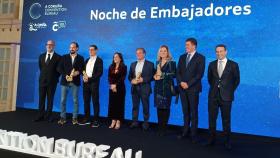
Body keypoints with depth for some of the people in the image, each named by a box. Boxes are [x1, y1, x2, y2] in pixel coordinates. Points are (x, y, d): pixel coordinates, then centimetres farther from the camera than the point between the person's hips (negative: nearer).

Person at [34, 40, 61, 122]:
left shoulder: (58, 57, -3)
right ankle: (40, 116, 12)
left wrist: (54, 78, 0)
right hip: (42, 80, 4)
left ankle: (48, 116, 11)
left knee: (50, 99, 3)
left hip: (52, 81, -4)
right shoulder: (41, 56, 12)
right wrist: (44, 75, 12)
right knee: (41, 99, 6)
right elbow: (40, 67, 19)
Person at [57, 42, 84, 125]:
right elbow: (60, 68, 4)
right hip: (65, 81, 1)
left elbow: (82, 69, 5)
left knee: (75, 100, 3)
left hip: (75, 82, -1)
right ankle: (63, 117, 13)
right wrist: (65, 75, -11)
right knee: (63, 100, 3)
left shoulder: (80, 58, 8)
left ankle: (75, 118, 11)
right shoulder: (64, 57, 9)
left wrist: (78, 72, -16)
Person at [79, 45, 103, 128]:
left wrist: (89, 79, -15)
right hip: (86, 83, 6)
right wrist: (84, 76, -6)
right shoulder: (87, 60, 19)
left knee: (95, 102, -3)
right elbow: (83, 70, 17)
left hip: (94, 83, -6)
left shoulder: (99, 60, -1)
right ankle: (86, 119, 17)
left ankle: (96, 121, 3)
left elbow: (100, 72, -10)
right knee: (86, 101, 8)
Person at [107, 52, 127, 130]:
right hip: (112, 88, 4)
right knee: (112, 104, 4)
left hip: (120, 88, -4)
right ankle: (113, 121, 11)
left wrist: (115, 85, -16)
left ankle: (118, 122, 4)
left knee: (119, 104, -1)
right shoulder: (111, 67, 12)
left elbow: (122, 78, -10)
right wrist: (112, 85, -12)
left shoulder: (123, 67, -1)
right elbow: (109, 77, 4)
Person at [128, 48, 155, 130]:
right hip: (135, 88, 4)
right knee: (135, 106, 7)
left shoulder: (150, 64, 0)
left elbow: (152, 76, -6)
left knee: (145, 106, 3)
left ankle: (146, 122, 16)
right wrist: (132, 80, -7)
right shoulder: (133, 64, 15)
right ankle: (134, 122, 16)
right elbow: (129, 76, 14)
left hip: (144, 88, -4)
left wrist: (143, 79, -18)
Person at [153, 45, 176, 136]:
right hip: (158, 87, 5)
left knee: (165, 107, -3)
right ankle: (160, 127, 15)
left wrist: (162, 75, -16)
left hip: (167, 87, -5)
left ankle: (164, 127, 6)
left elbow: (173, 74, -11)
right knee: (159, 107, 5)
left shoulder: (171, 63, -2)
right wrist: (155, 76, -3)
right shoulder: (157, 62, 15)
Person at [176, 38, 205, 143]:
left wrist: (188, 84, -14)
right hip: (182, 88, 5)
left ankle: (193, 134, 7)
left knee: (194, 112, 0)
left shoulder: (200, 58, -1)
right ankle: (185, 131, 17)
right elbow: (178, 72, 10)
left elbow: (200, 74, -10)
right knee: (185, 111, 9)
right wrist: (181, 82, -7)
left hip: (193, 88, -4)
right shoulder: (182, 57, 14)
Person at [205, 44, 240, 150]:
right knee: (212, 118, 5)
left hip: (226, 96, -2)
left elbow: (237, 80, 7)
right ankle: (212, 139, 17)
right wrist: (215, 87, 13)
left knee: (226, 119, 5)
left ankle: (227, 141, 17)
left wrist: (230, 91, 6)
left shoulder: (233, 65, 0)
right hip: (213, 95, 3)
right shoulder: (212, 64, 8)